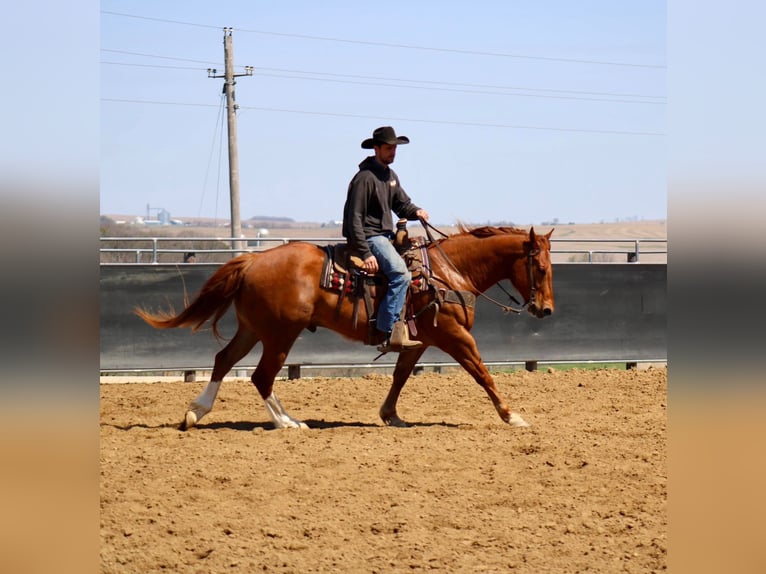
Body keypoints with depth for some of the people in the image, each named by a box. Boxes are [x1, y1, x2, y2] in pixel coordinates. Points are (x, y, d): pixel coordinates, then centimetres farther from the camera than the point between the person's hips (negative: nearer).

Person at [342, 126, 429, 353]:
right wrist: (365, 254, -23)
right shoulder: (365, 177, -14)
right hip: (369, 237, -10)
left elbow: (402, 204, 23)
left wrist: (416, 212, -3)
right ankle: (388, 334, -30)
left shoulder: (391, 176, 15)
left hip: (384, 235, 10)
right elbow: (355, 218, -18)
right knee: (400, 273, -27)